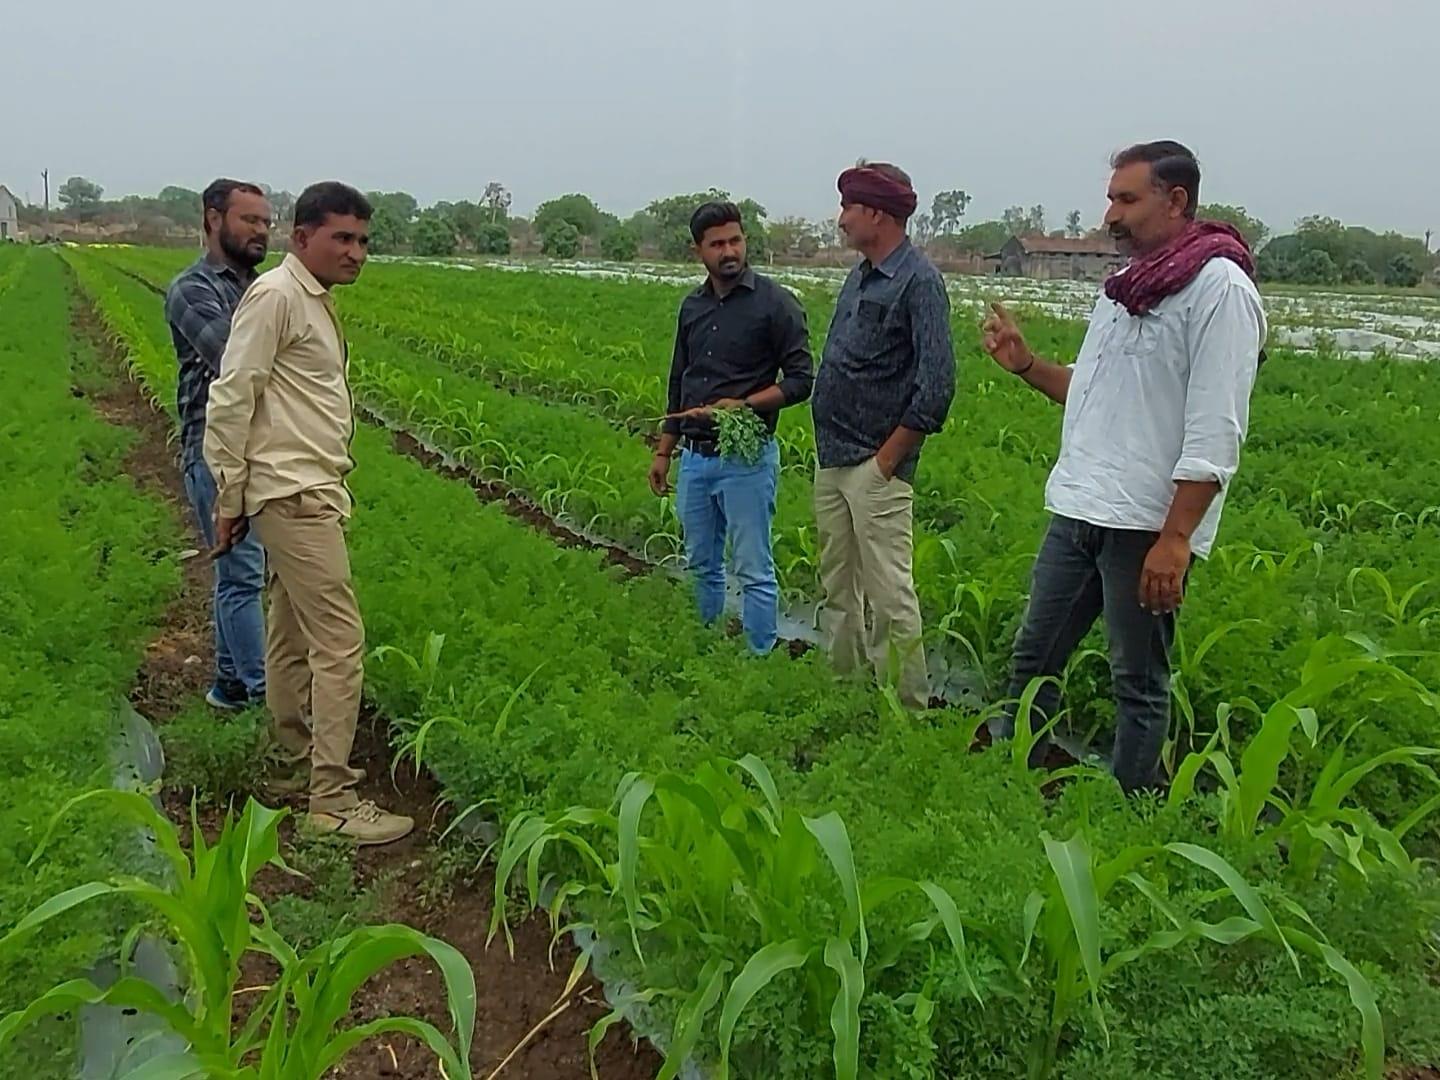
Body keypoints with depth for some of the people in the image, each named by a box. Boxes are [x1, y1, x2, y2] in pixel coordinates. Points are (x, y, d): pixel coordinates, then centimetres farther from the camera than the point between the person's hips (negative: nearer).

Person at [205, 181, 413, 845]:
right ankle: (333, 798, -7)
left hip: (311, 493, 10)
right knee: (339, 641, -11)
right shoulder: (275, 296, -11)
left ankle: (295, 759, 29)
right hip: (294, 493, -10)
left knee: (293, 634, 17)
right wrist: (229, 498, -12)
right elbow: (231, 398, -14)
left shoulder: (314, 301, 18)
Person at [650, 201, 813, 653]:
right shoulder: (692, 306, 12)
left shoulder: (775, 303, -8)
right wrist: (663, 452, 17)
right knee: (702, 565, 15)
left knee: (754, 571, -2)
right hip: (694, 457, 6)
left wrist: (743, 405, -21)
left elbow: (799, 381, -9)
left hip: (747, 458, -6)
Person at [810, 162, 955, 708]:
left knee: (889, 595, -5)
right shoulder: (860, 276, 15)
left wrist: (889, 456, -16)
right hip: (831, 459, 9)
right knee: (837, 589, 16)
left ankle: (909, 709, 5)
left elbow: (937, 383, -18)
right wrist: (828, 443, 13)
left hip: (875, 466, -9)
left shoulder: (919, 281, -12)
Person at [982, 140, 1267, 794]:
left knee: (1139, 682, 4)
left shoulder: (1219, 288, -11)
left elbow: (1215, 435, -17)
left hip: (1148, 524, -9)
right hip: (1079, 511, 9)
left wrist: (1175, 539, -21)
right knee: (1033, 657, 15)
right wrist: (1025, 365, 10)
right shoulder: (1125, 287, 16)